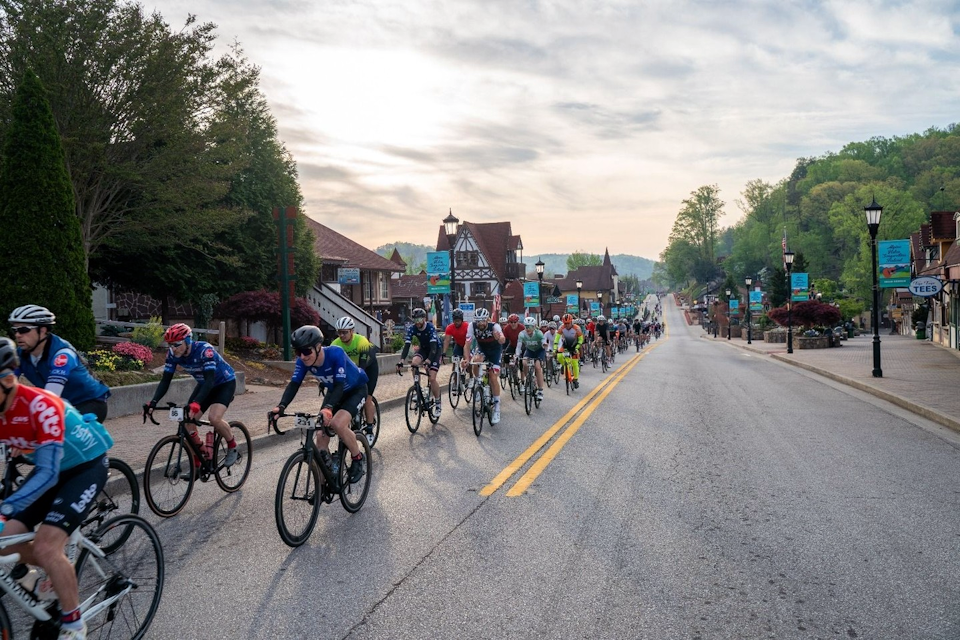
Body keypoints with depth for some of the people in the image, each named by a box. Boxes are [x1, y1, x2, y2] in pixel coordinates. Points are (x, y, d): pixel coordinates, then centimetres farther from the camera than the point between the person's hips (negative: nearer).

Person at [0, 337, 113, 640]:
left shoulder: (41, 405, -33)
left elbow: (49, 473, -37)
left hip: (87, 466, -7)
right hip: (51, 468, 7)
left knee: (45, 547, -19)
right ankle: (59, 571, 26)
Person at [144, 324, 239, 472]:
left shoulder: (204, 350, -34)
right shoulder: (173, 354, -16)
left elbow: (210, 380, -41)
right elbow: (165, 381, -14)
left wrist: (196, 403, -54)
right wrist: (153, 402, -30)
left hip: (225, 383, -6)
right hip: (204, 384, 6)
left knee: (214, 418, -28)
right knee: (188, 420, -8)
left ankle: (232, 446, 1)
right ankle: (197, 464, 9)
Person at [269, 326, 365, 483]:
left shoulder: (335, 353, -35)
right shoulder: (302, 361, -19)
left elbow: (339, 385, -41)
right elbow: (294, 384, -25)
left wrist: (328, 407, -57)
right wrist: (281, 406, -43)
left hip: (356, 389, -6)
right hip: (334, 392, 6)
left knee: (338, 424, -30)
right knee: (321, 435, -7)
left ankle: (358, 459, -4)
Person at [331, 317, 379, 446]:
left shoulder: (361, 341, -35)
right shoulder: (336, 344, -23)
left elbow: (363, 365, -41)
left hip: (369, 366, -4)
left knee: (366, 398, -13)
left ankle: (369, 430, -5)